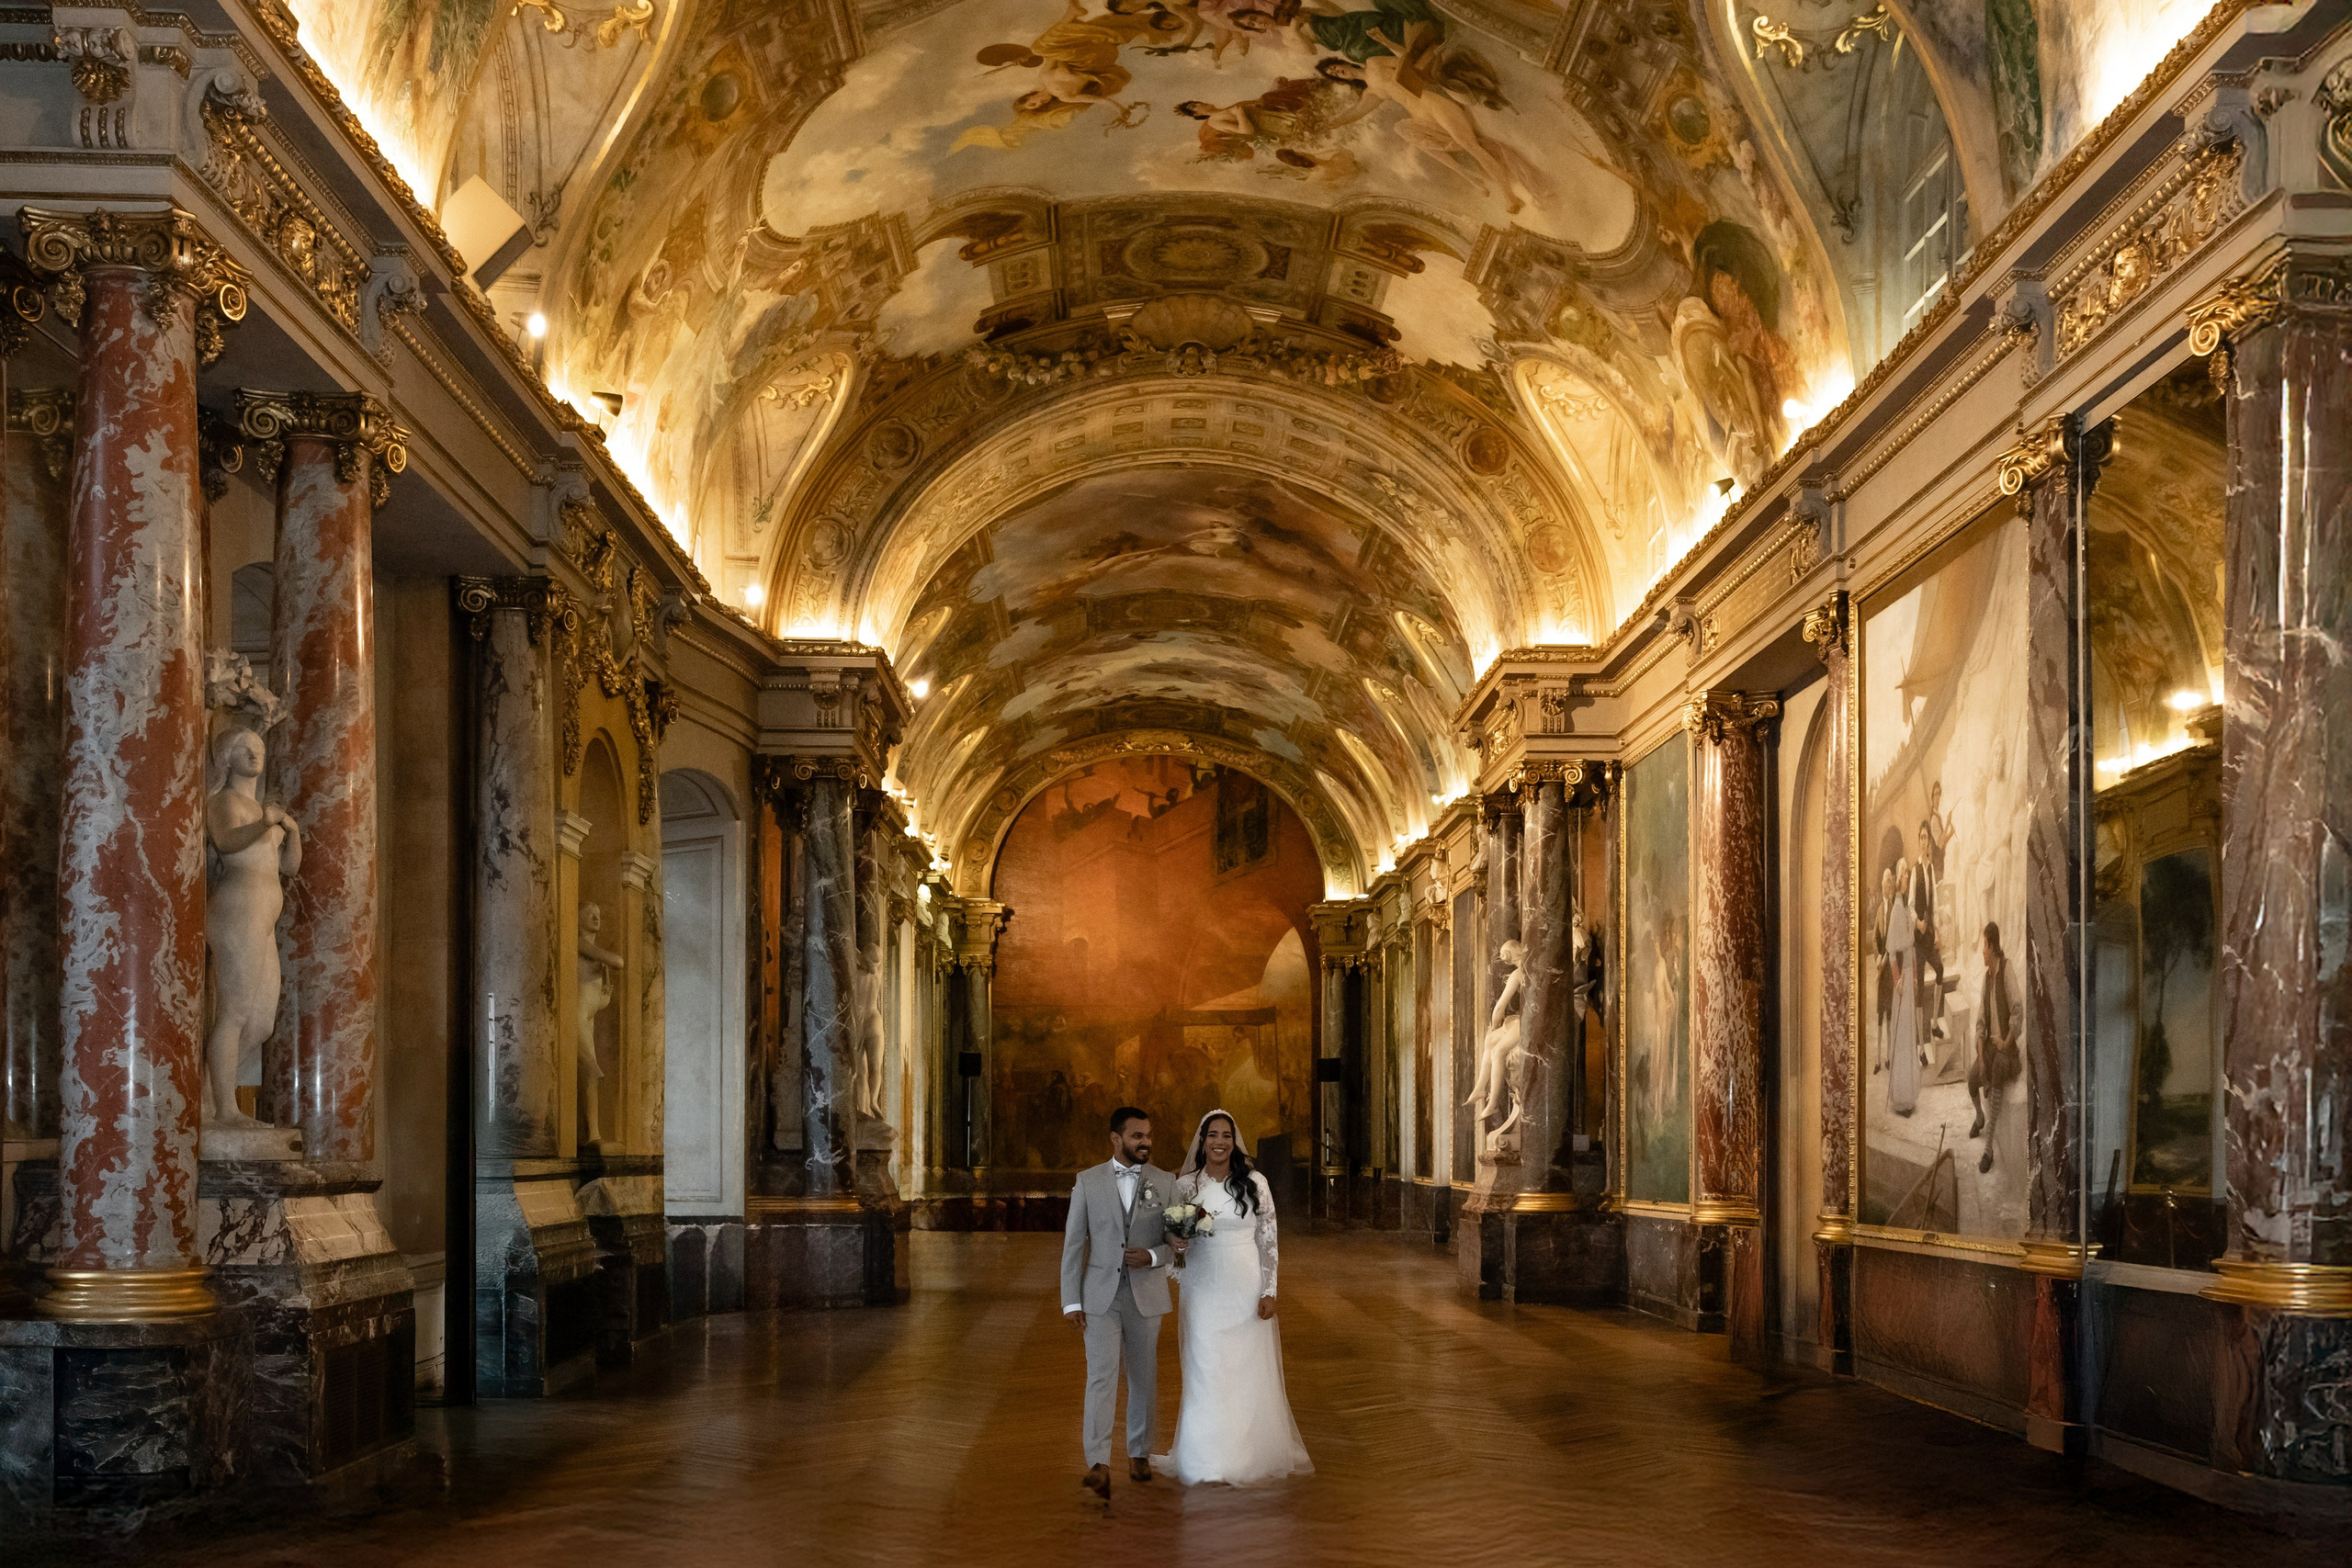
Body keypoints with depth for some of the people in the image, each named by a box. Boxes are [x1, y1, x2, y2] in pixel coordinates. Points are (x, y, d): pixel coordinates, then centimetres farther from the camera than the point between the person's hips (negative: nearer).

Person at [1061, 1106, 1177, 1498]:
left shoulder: (1165, 1183, 3)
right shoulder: (1088, 1181, 1)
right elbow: (1073, 1243, 1)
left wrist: (1153, 1255, -16)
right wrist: (1071, 1301, -4)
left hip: (1147, 1296, 2)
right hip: (1100, 1297, -2)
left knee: (1143, 1378, 10)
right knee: (1101, 1377, -11)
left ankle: (1139, 1454, 27)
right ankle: (1098, 1465, -18)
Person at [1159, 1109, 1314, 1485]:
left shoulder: (1255, 1184, -1)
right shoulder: (1185, 1185, 2)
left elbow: (1269, 1241, 0)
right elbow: (1176, 1239, 9)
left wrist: (1269, 1292, -6)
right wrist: (1178, 1240, -14)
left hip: (1246, 1291, 0)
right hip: (1203, 1290, 1)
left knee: (1249, 1371, 3)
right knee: (1205, 1373, 0)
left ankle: (1252, 1454, 15)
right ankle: (1207, 1459, 6)